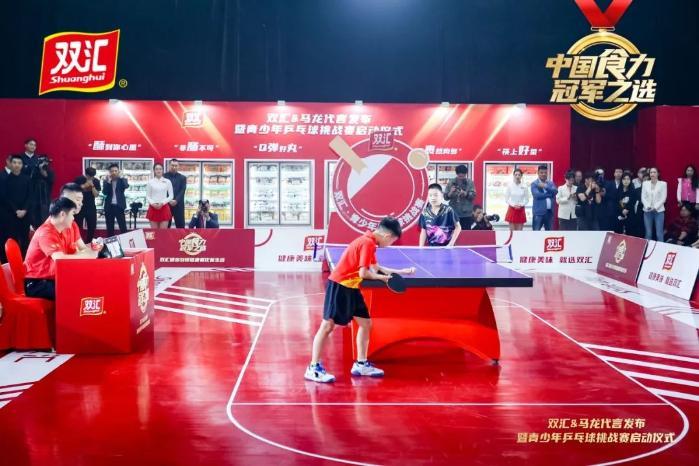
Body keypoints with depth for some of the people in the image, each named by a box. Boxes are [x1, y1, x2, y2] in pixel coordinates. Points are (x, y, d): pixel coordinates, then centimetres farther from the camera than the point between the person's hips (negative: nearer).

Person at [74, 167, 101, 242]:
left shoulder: (96, 181, 1)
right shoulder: (79, 179, -4)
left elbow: (96, 195, -4)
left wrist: (92, 186, -19)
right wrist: (84, 186, -19)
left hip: (91, 207, 2)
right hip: (80, 206, -2)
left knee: (92, 227, 3)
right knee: (77, 226, -3)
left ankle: (89, 243, 17)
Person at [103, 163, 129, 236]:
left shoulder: (122, 180, 5)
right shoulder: (106, 181, 8)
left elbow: (126, 186, -17)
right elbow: (104, 192, -6)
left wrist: (120, 177, -18)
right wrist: (109, 181, -12)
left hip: (119, 206, -2)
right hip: (109, 207, 2)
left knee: (123, 227, -5)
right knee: (110, 227, 7)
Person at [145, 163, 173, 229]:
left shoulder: (167, 181, 3)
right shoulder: (150, 182, 4)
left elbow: (171, 196, 3)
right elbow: (147, 196, 6)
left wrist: (162, 203, -10)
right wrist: (153, 203, -12)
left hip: (164, 207, 0)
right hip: (153, 207, 0)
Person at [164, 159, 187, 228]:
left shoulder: (182, 178, 8)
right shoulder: (164, 176, 5)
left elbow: (182, 191, -2)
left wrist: (176, 200, -16)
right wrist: (169, 200, -14)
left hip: (178, 205, 0)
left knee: (180, 226, 0)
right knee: (166, 226, 4)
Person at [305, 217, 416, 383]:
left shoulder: (369, 241, 11)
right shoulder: (368, 243, -18)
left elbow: (376, 268, 20)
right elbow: (363, 273, -22)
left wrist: (401, 271, 20)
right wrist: (382, 277, -6)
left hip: (350, 288, 10)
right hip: (339, 286, -10)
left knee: (365, 323, 11)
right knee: (328, 325, -7)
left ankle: (361, 364, 18)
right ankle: (313, 368, -3)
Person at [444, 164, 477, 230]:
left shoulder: (470, 183, 4)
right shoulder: (451, 183, 4)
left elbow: (473, 195, -5)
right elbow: (445, 197, 2)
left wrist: (465, 194, -24)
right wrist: (450, 193, -19)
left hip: (467, 214, 0)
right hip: (454, 214, 0)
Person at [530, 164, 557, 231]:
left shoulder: (551, 183, 13)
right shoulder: (534, 183, -2)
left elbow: (555, 191, -5)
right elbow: (537, 195, -17)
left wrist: (545, 186, -15)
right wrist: (550, 194, -10)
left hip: (550, 212, 5)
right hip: (539, 212, -5)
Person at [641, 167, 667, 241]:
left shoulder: (663, 184, 3)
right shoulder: (645, 183, 10)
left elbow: (663, 198, -3)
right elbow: (643, 197, 5)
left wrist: (655, 207, -13)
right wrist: (647, 206, -10)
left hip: (659, 211, -2)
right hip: (647, 211, 2)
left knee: (659, 234, -6)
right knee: (648, 233, 2)